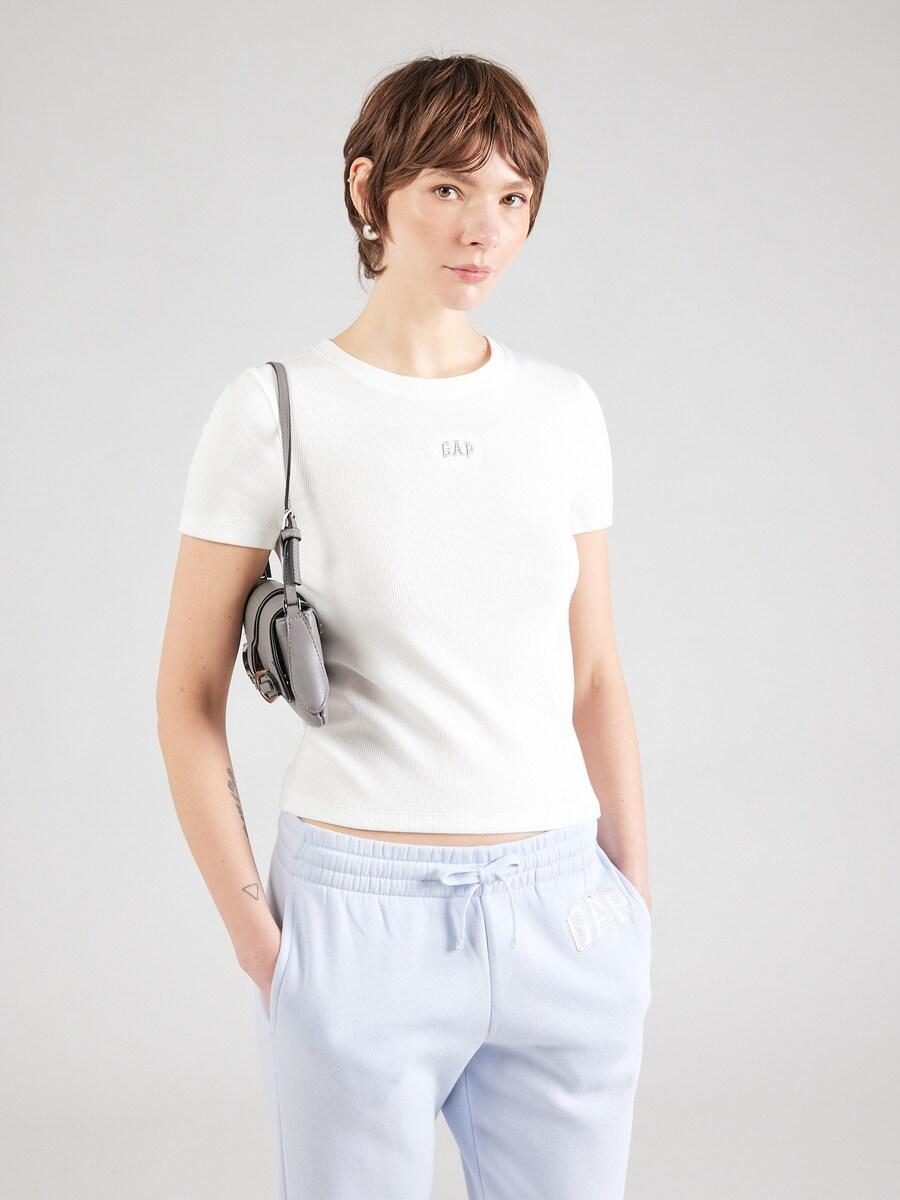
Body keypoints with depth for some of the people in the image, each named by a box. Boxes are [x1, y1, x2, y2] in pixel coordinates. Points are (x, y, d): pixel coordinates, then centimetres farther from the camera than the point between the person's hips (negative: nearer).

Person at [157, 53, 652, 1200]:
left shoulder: (563, 408, 5)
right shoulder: (274, 410, -6)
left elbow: (594, 676, 11)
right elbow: (189, 696, -2)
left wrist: (637, 897, 9)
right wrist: (255, 934, -5)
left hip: (561, 918, 4)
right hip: (361, 917, -3)